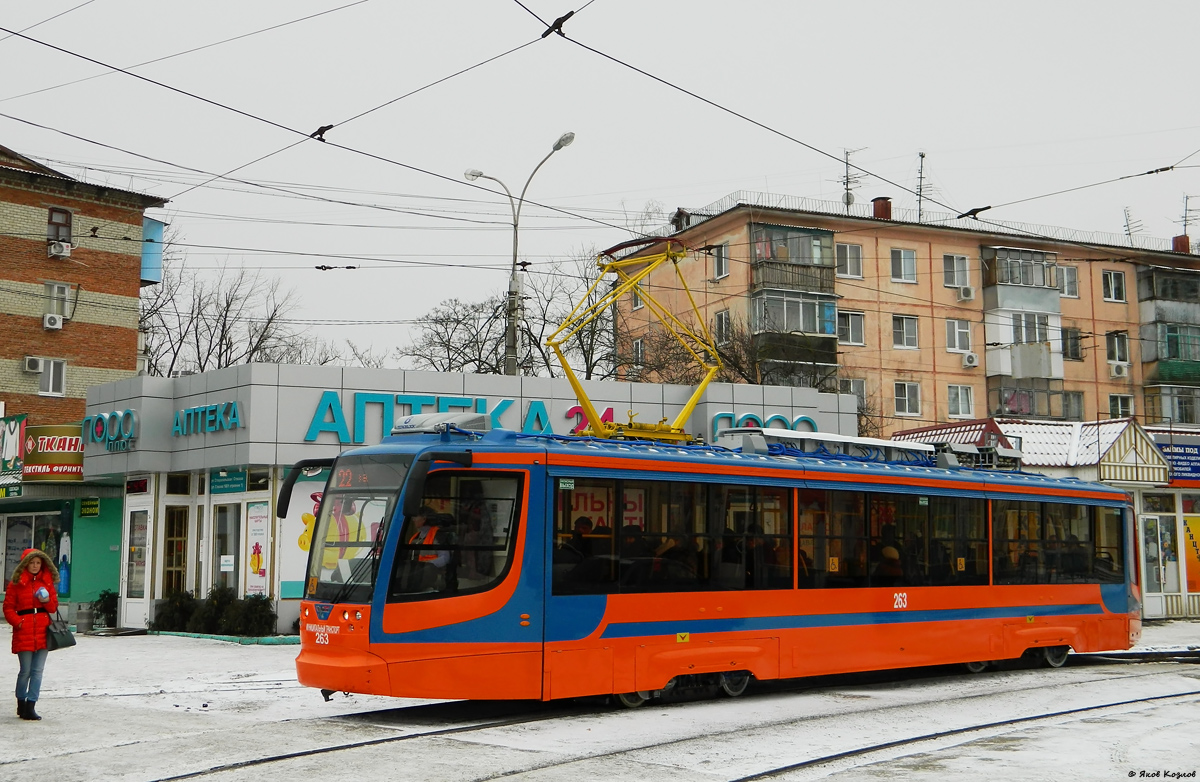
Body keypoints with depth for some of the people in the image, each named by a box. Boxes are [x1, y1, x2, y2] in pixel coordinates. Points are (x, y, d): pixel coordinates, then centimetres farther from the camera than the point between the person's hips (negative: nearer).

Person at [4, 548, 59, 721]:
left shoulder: (47, 582, 11)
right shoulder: (17, 583, 2)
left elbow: (54, 607, 14)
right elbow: (8, 608, 3)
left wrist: (48, 601, -6)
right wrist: (17, 622, -11)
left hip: (43, 630, 3)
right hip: (24, 632, -3)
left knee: (38, 670, -1)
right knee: (26, 671, -1)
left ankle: (30, 706, 3)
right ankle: (21, 703, 19)